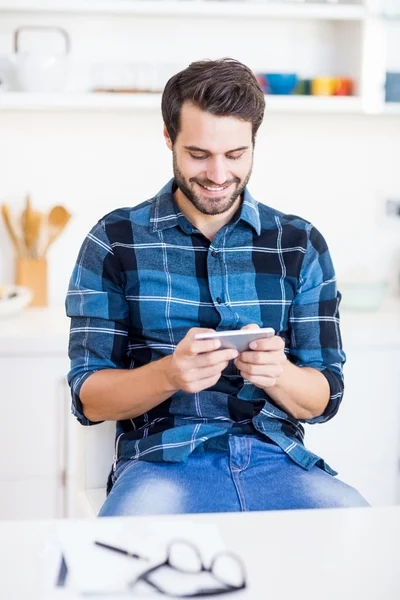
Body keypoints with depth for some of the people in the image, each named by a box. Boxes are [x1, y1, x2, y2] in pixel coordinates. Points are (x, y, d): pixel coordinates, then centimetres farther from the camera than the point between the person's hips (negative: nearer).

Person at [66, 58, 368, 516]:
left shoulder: (301, 244, 10)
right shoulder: (115, 241, 5)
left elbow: (323, 400, 9)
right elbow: (89, 397, 2)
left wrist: (278, 373, -15)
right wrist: (169, 374, -20)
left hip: (277, 460, 3)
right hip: (161, 463, -2)